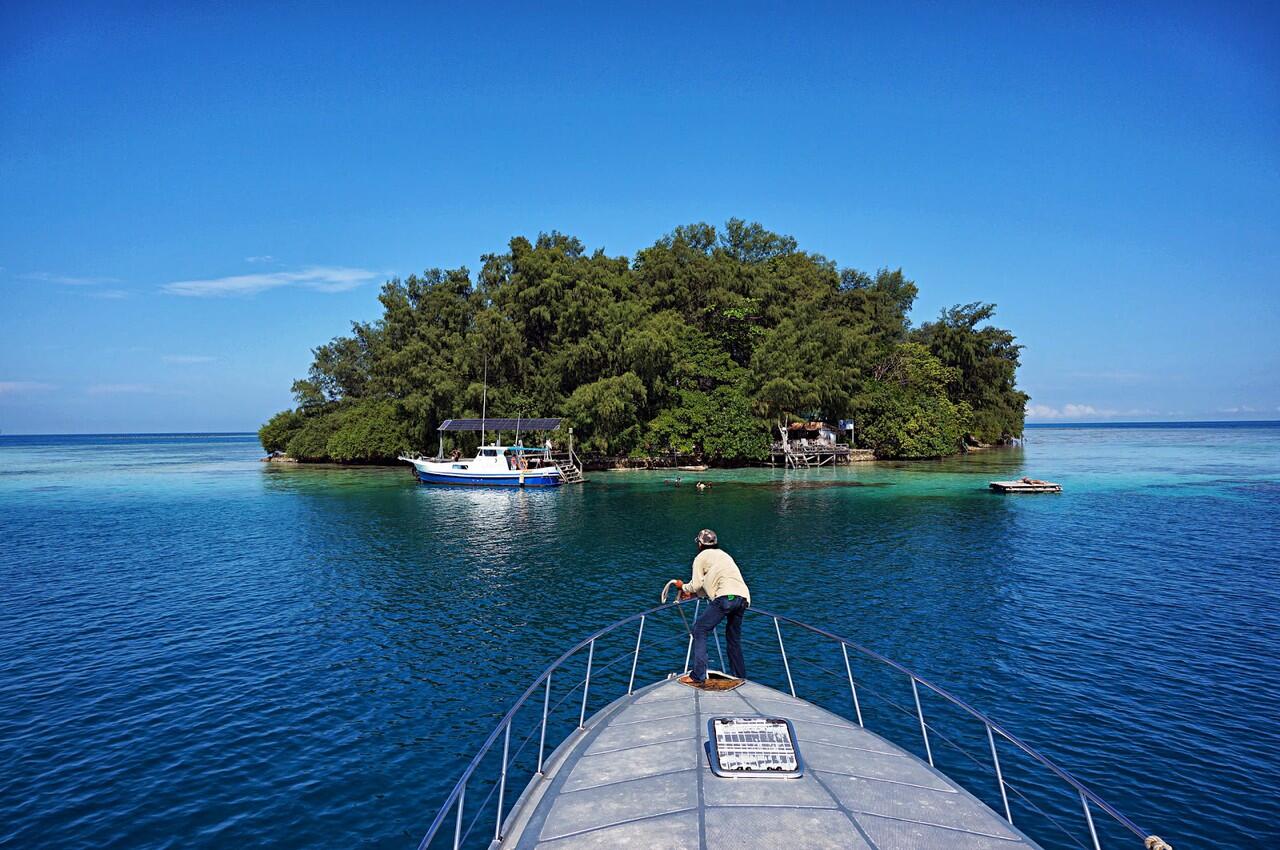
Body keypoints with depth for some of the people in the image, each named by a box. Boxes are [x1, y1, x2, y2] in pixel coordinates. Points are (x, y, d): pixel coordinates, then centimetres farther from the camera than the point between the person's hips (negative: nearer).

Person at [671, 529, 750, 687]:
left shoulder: (701, 557, 12)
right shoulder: (723, 555, 34)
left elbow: (696, 585, 7)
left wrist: (683, 587, 27)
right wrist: (692, 594, 38)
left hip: (726, 597, -8)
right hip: (743, 597, 8)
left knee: (700, 630, -4)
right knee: (734, 638, 22)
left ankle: (698, 677, -11)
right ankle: (740, 677, 26)